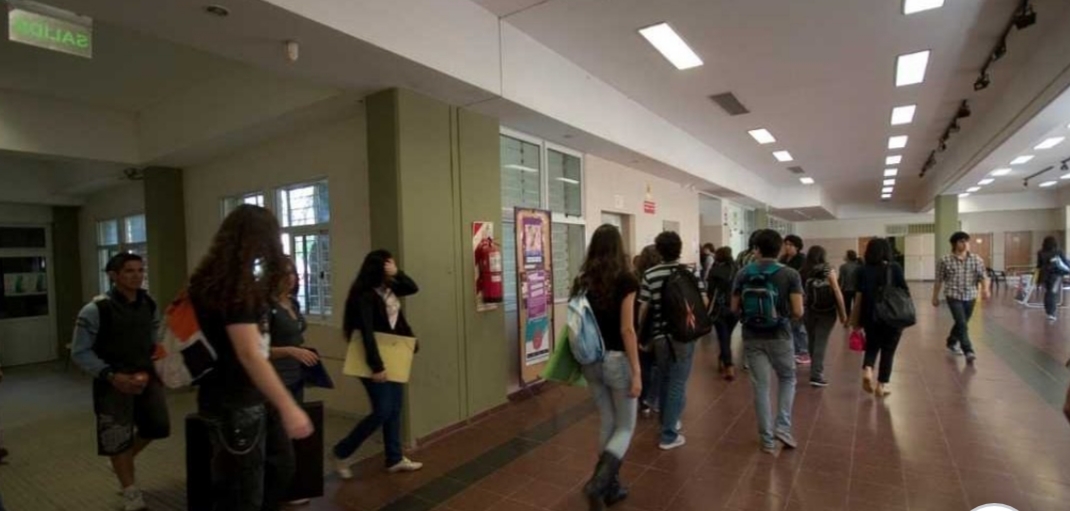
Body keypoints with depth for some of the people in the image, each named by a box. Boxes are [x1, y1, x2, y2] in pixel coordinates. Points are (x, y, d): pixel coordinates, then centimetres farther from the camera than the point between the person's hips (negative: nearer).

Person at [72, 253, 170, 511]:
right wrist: (111, 376, -19)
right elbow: (80, 352, -11)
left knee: (158, 426, 9)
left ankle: (126, 460, 41)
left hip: (146, 375, 5)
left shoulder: (149, 305, 1)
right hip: (114, 381, -4)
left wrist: (149, 371, -1)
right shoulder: (96, 309, -15)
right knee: (118, 439, 8)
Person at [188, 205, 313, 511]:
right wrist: (288, 407, -30)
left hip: (227, 399, 10)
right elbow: (248, 354, -28)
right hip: (235, 405, -10)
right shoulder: (237, 285, -21)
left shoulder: (217, 279, 9)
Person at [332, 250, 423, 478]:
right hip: (376, 361, -8)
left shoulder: (388, 289, 6)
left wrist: (397, 273, -4)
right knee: (382, 412, -4)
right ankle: (342, 452, 16)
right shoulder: (365, 296, -19)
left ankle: (395, 459, 24)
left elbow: (413, 288, 12)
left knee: (395, 410, 12)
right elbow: (367, 333, -24)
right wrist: (376, 366, -26)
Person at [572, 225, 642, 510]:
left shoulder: (583, 280, 2)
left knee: (607, 425, 20)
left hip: (591, 361, 5)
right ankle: (598, 483, -6)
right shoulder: (626, 280, -13)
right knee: (625, 428, 11)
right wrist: (636, 372, -12)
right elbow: (627, 329, -16)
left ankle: (612, 488, 29)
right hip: (617, 360, -5)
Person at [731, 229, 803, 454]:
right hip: (780, 336, -1)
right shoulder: (790, 275, -8)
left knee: (760, 386, 9)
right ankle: (783, 426, 13)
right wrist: (787, 315, 11)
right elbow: (798, 312, -11)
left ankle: (767, 439, 16)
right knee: (787, 379, 22)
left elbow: (734, 308, 2)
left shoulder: (743, 274, -2)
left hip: (752, 337, 2)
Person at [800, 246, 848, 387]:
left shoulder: (803, 272, -2)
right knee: (821, 343, -2)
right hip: (827, 312, -2)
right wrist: (843, 313, 1)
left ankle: (816, 369, 35)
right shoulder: (829, 271, -4)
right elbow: (838, 294, -5)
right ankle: (816, 375, -7)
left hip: (809, 311, 2)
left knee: (812, 341, 17)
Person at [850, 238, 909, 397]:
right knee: (888, 350, 11)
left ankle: (867, 370, -4)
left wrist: (856, 320, 2)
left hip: (870, 317, 1)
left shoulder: (863, 270, -3)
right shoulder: (895, 268, -4)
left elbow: (859, 296, -4)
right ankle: (881, 385, 12)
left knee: (872, 346, 20)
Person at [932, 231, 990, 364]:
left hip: (970, 297, 4)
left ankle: (951, 342, 37)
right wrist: (935, 297, 5)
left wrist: (985, 289, -21)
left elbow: (983, 276, -1)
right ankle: (968, 352, -12)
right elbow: (939, 280, 1)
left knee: (961, 323, 17)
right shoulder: (945, 260, -6)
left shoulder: (977, 259, 1)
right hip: (954, 296, -4)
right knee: (962, 324, -13)